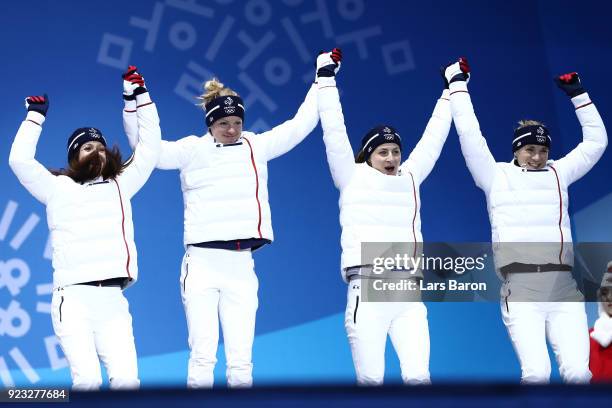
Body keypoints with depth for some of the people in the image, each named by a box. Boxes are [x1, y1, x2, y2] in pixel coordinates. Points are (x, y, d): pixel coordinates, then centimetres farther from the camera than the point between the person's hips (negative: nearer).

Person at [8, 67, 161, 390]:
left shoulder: (119, 185, 20)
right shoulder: (59, 188, 13)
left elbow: (149, 150, 20)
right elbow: (20, 160, 1)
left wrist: (140, 98, 18)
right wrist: (36, 115, 7)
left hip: (113, 301, 3)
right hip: (74, 298, -3)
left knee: (126, 379, -12)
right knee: (87, 380, -19)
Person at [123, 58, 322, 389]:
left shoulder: (256, 147, 12)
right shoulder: (193, 150, 3)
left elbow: (300, 125, 17)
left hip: (242, 265, 3)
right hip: (202, 262, -3)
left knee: (241, 360, 2)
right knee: (203, 356, -7)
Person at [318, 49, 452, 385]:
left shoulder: (410, 178, 18)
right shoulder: (352, 178, 9)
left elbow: (433, 138, 25)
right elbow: (334, 132, 6)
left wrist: (452, 91, 29)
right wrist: (326, 78, 7)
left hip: (409, 293, 3)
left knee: (418, 376, -10)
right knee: (371, 379, -10)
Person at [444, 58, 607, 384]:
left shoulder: (558, 174, 20)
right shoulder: (496, 176, 12)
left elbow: (596, 141, 27)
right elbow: (469, 133, 9)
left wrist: (577, 94, 26)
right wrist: (458, 83, 14)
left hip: (563, 286, 3)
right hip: (521, 287, -3)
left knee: (578, 373, -12)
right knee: (536, 373, -19)